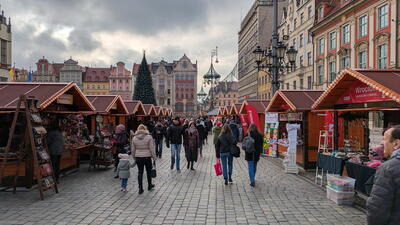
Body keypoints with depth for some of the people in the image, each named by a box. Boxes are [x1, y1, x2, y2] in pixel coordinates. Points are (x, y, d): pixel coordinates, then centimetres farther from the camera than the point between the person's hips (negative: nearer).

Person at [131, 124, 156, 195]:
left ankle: (140, 188, 10)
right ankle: (149, 185, 31)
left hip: (138, 157, 2)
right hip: (147, 157, -2)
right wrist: (154, 157, -2)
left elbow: (133, 149, 6)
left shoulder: (134, 138, 1)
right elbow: (152, 148, -10)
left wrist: (134, 157, 18)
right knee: (149, 171, 16)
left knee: (140, 172, 9)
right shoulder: (149, 137, -10)